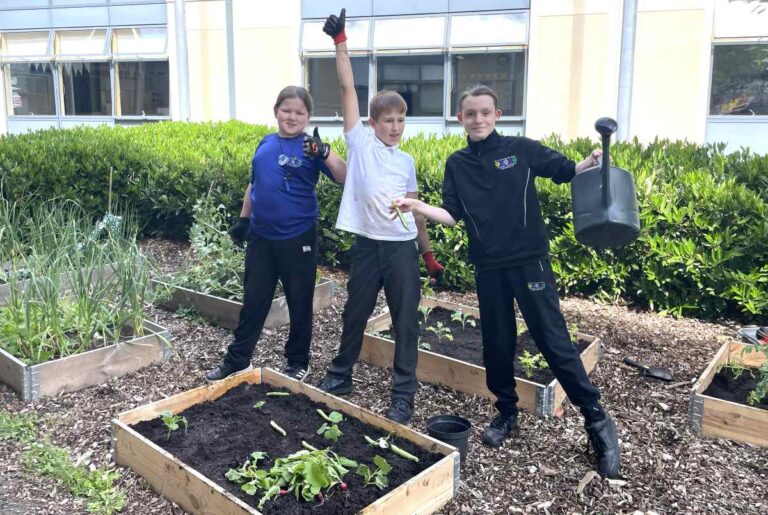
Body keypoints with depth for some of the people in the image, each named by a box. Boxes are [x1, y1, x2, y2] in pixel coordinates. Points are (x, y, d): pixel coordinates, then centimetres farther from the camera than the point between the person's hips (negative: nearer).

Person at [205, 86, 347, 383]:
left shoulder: (310, 148, -9)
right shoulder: (265, 144, 7)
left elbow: (344, 178, -22)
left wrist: (325, 153, -37)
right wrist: (243, 219, 19)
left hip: (298, 239, -4)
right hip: (261, 237, 5)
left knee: (299, 303, 10)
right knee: (253, 301, 15)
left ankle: (298, 362, 27)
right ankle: (237, 359, 28)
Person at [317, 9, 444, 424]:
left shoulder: (406, 161, 9)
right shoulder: (359, 143, 2)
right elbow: (347, 88, -4)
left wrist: (428, 253, 15)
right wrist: (340, 42, -8)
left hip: (402, 247, 2)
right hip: (367, 244, -2)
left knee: (406, 321, 3)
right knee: (355, 314, 12)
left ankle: (403, 395, 14)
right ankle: (340, 375, 33)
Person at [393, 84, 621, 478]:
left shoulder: (521, 149, -1)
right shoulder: (457, 164, 7)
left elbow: (566, 171, 3)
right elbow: (452, 216, 4)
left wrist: (591, 163, -18)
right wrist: (417, 207, -10)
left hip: (529, 260, -3)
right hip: (488, 266, 3)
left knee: (553, 340, -2)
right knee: (496, 343, 11)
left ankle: (597, 420, 11)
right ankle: (506, 412, 31)